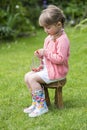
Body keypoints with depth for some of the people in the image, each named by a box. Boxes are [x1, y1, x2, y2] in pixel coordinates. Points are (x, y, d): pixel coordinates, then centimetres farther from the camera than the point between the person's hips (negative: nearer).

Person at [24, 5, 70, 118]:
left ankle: (41, 106, -12)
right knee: (27, 76, 2)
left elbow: (60, 59, -27)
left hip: (57, 71, -10)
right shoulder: (49, 38, 10)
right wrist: (41, 55, 3)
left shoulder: (62, 39, -20)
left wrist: (46, 53, -23)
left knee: (33, 78, -20)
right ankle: (35, 103, 7)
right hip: (46, 68, 10)